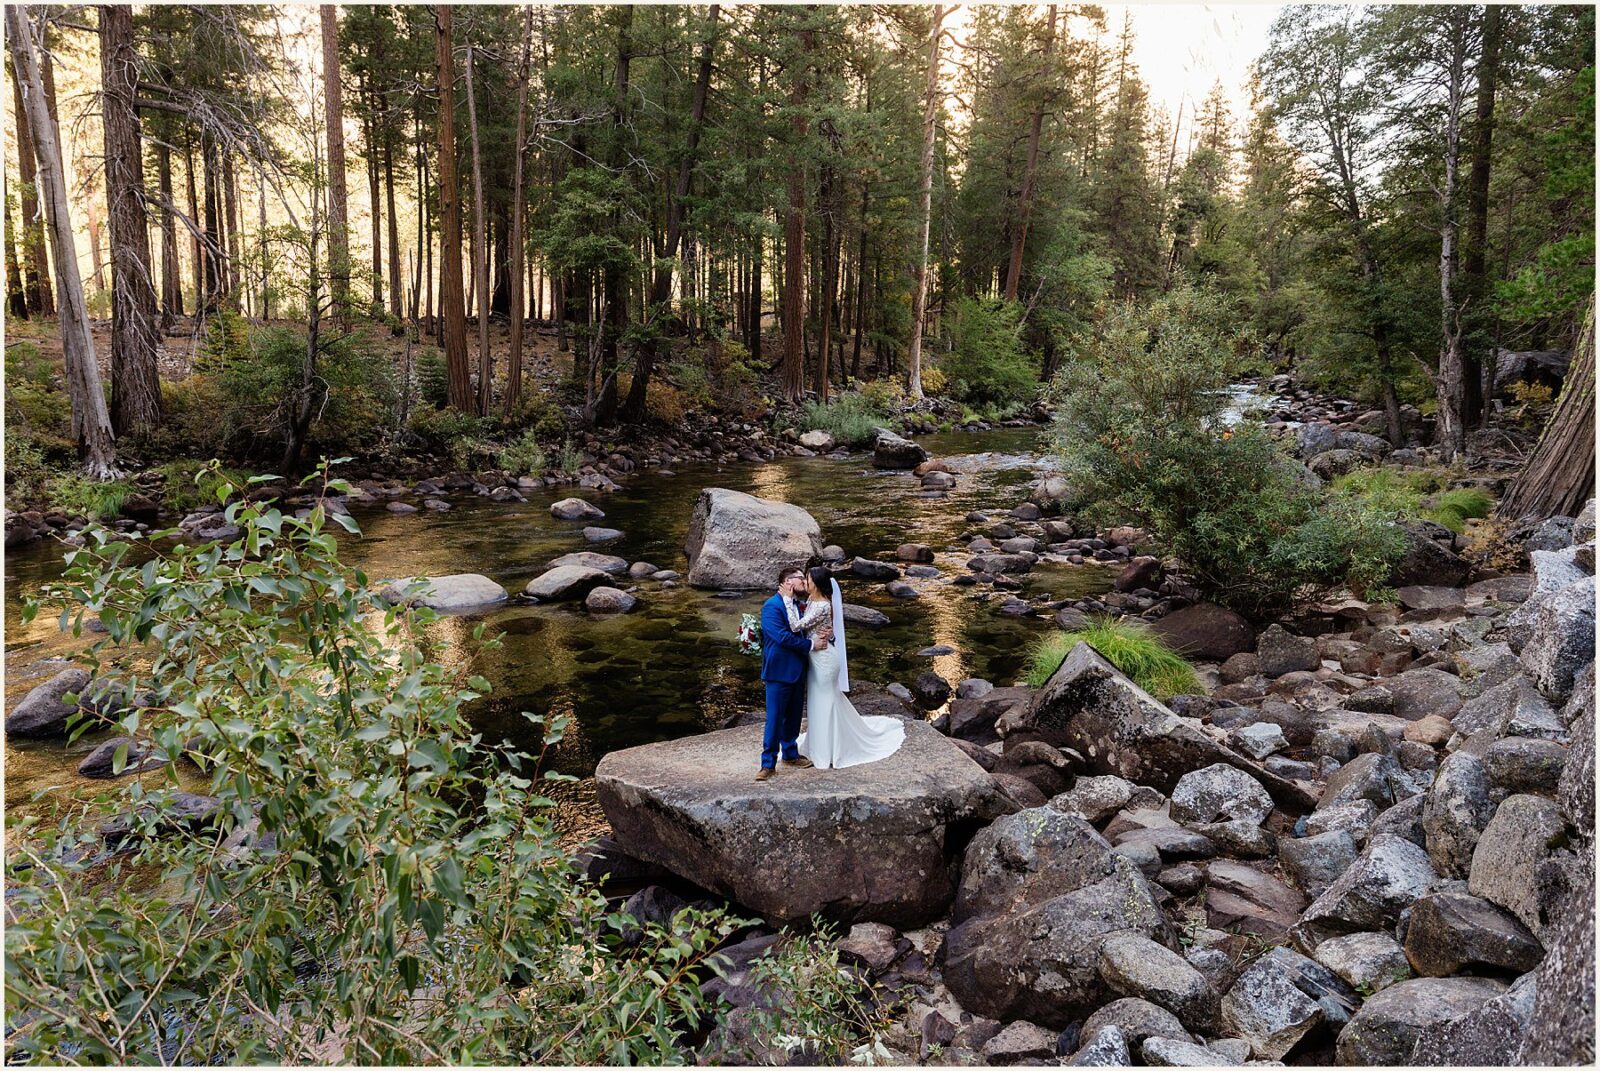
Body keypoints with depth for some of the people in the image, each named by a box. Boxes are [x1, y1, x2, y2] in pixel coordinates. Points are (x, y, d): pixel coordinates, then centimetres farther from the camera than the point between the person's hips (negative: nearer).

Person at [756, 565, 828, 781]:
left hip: (798, 672, 8)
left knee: (794, 716, 16)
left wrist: (827, 634, -8)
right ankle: (768, 763, 6)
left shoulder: (799, 607, 12)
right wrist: (811, 644, -17)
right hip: (779, 672, -8)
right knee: (775, 719, -3)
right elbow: (782, 637, -22)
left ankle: (790, 754, 31)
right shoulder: (771, 606, -13)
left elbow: (812, 630, 16)